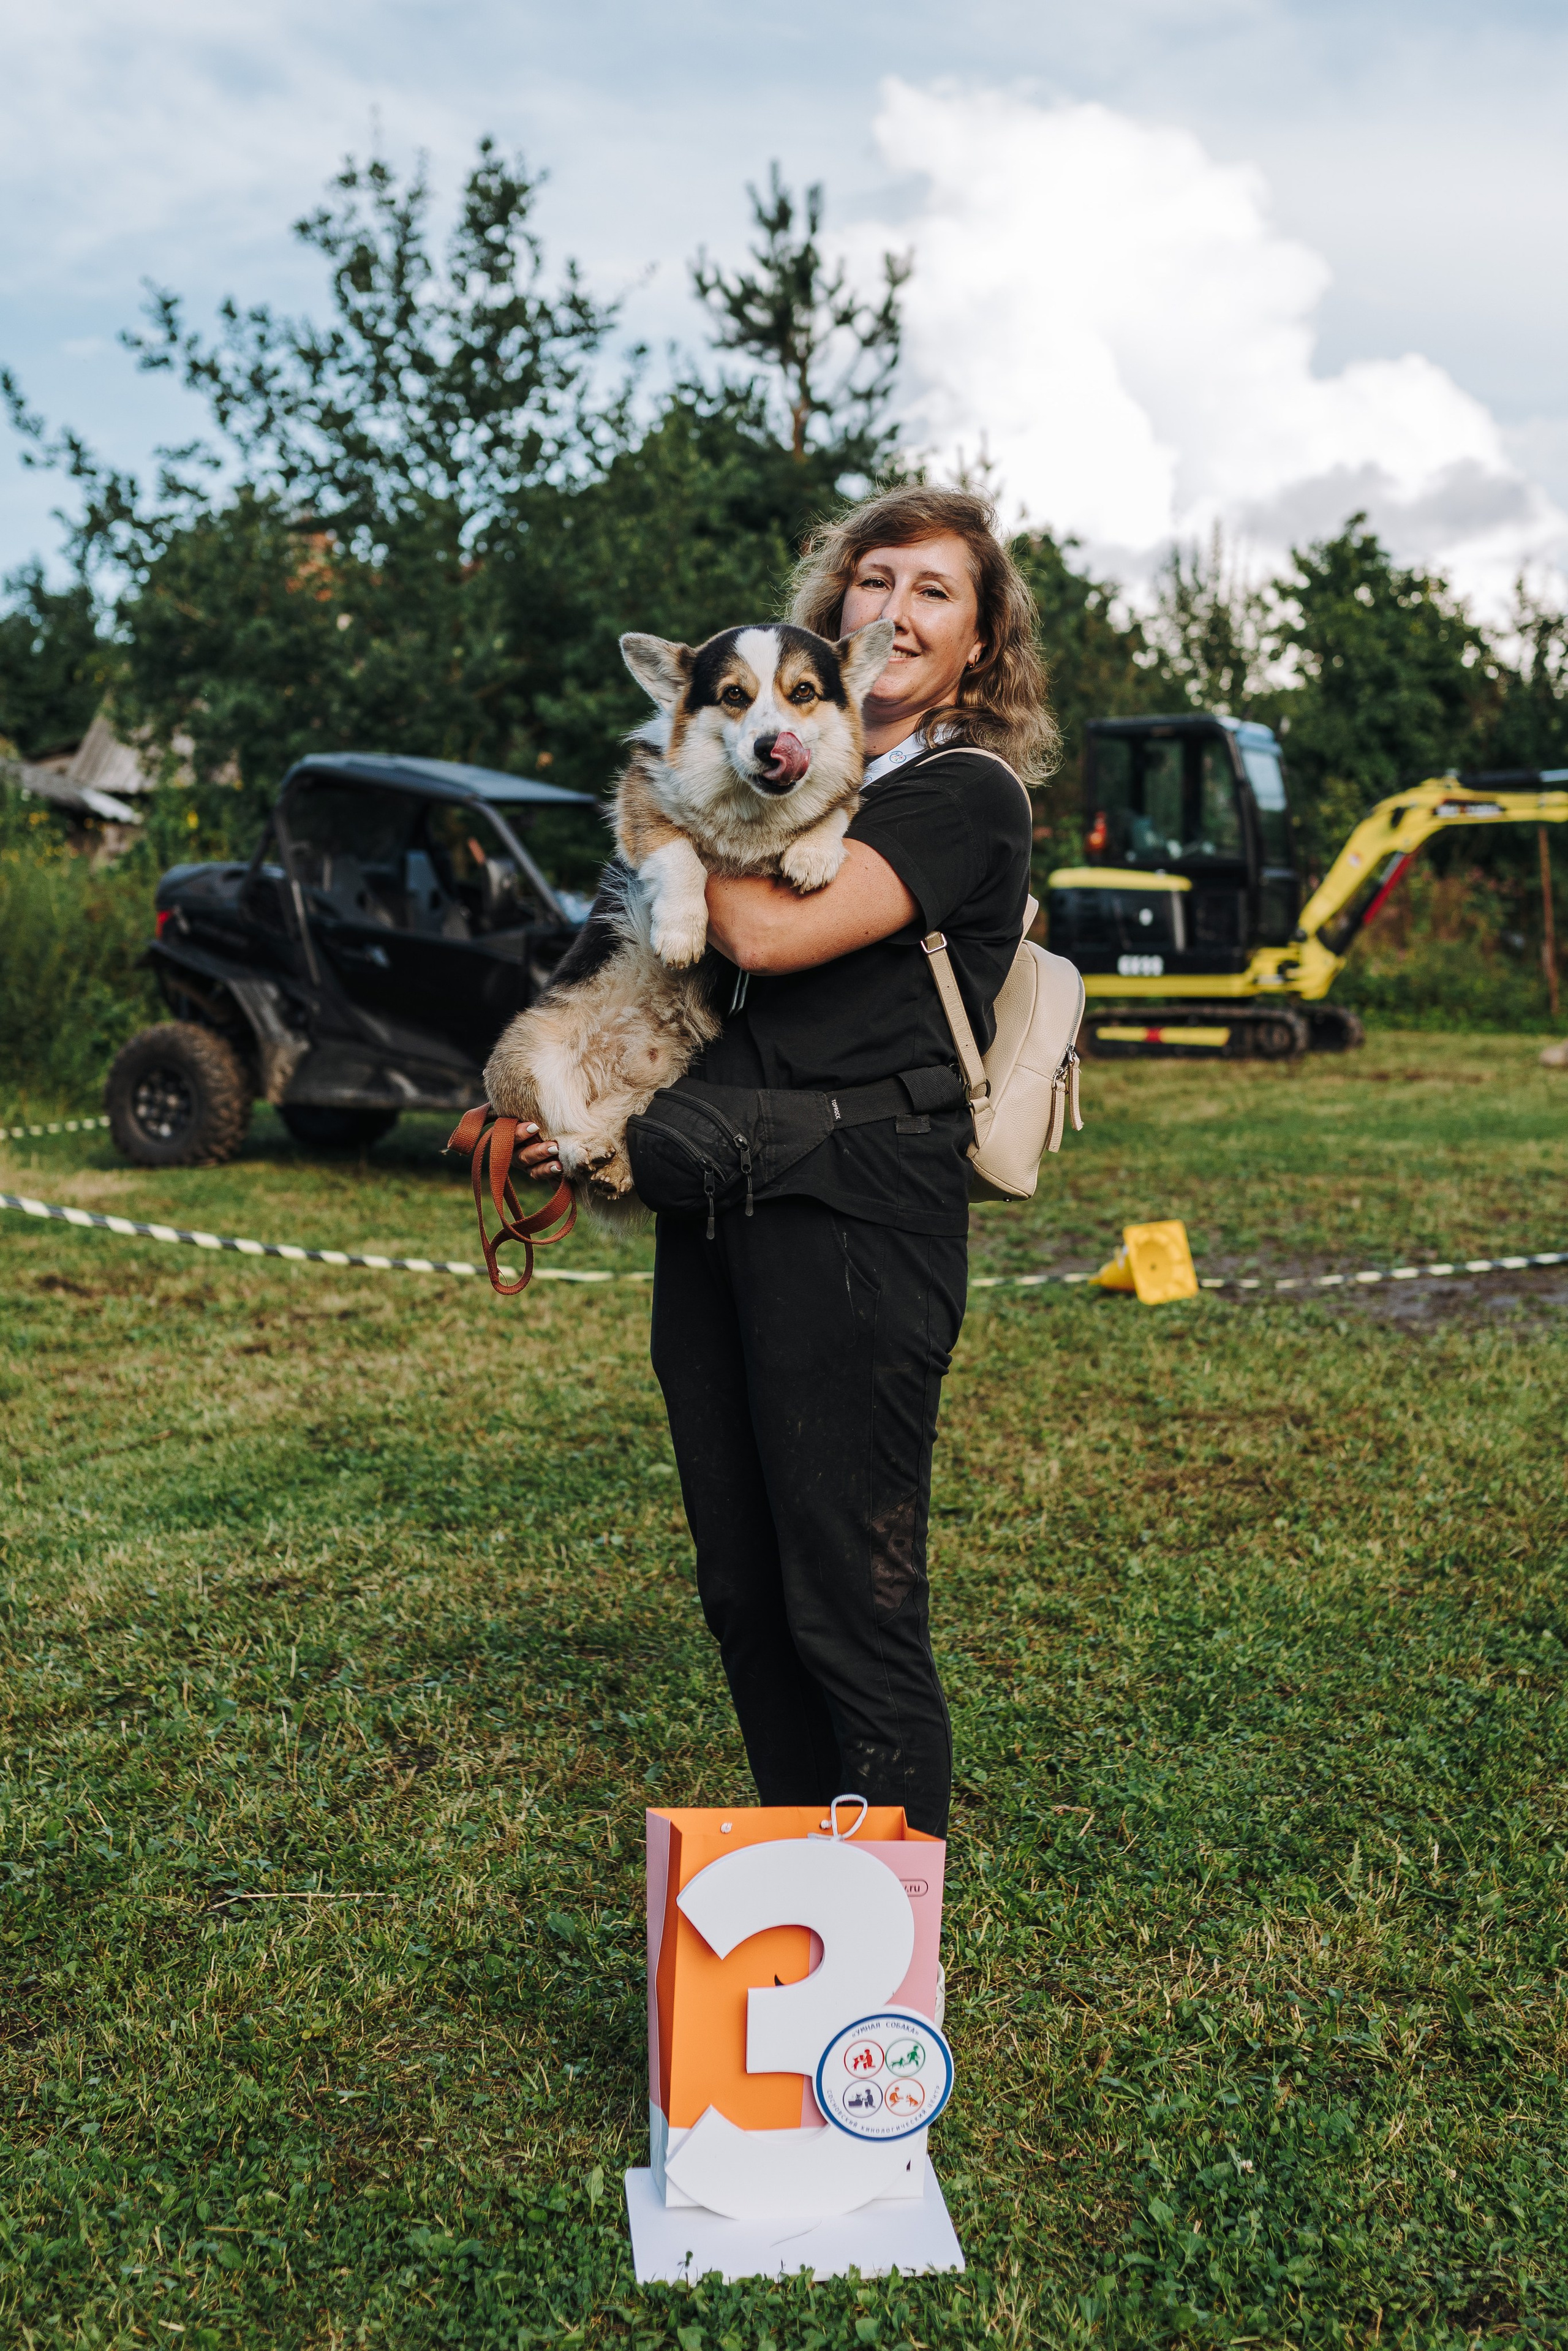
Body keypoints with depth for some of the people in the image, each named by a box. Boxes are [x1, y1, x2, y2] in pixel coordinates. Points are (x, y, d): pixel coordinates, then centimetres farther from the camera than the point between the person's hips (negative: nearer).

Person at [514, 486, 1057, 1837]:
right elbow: (688, 989, 24)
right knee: (743, 1594, 14)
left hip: (856, 1217, -7)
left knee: (853, 1610, -3)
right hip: (717, 1211, 8)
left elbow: (769, 934, -16)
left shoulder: (968, 795, -3)